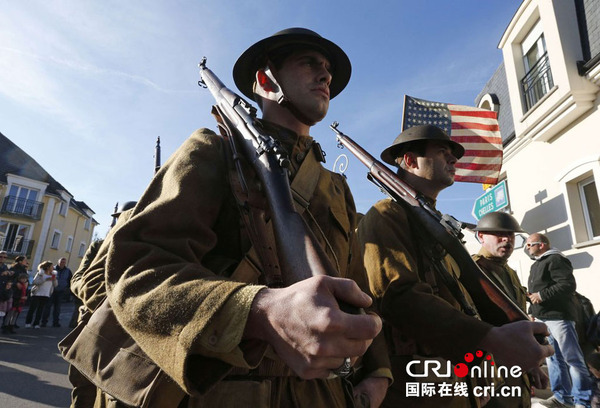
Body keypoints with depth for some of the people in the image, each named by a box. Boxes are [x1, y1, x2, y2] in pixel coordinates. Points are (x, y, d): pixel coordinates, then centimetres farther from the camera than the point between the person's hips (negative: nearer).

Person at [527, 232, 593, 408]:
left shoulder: (555, 260, -9)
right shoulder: (536, 265, 20)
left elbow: (568, 285, -20)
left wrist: (542, 295, -20)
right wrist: (532, 312, 18)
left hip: (559, 316, -9)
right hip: (542, 318, 9)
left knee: (572, 359, -1)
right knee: (553, 358, 12)